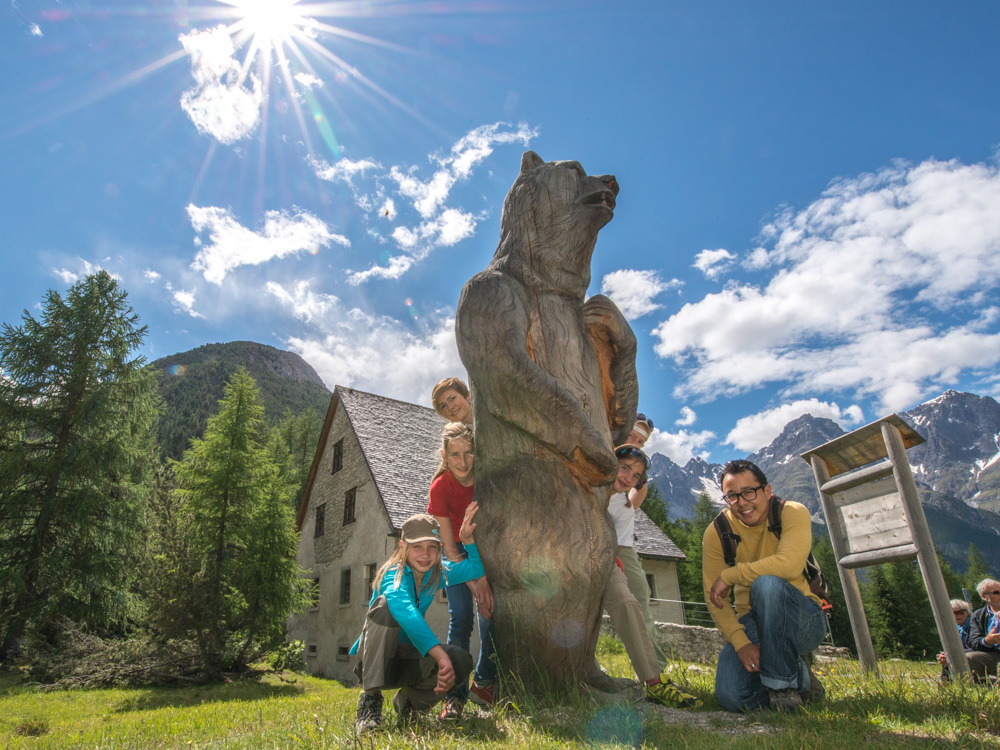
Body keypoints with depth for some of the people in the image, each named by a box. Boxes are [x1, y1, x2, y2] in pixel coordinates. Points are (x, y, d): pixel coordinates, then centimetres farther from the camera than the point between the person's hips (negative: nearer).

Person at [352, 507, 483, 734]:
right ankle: (370, 699, -26)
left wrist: (467, 538, -10)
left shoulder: (437, 573, 0)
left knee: (461, 661, -25)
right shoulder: (394, 574, -20)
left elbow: (476, 568, 10)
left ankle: (409, 699, 4)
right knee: (385, 604, -33)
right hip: (375, 659, -5)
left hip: (408, 657, 5)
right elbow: (406, 611, -40)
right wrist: (441, 655, -51)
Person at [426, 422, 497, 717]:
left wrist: (485, 577, -24)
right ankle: (455, 693, -4)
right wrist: (475, 587, -25)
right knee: (461, 618, -13)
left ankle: (484, 682, 17)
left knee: (493, 614, -2)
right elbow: (450, 548, -19)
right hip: (458, 553, -2)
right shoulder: (440, 487, -24)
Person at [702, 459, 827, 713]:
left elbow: (789, 565, -32)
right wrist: (740, 642, -23)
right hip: (753, 623, 3)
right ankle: (799, 677, 10)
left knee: (768, 584, -35)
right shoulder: (717, 532, -6)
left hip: (803, 620, -3)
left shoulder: (792, 512, -13)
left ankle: (783, 682, -13)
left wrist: (729, 574, -25)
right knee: (732, 696, -21)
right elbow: (713, 595, -9)